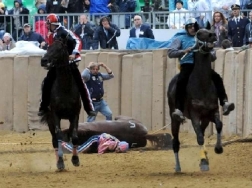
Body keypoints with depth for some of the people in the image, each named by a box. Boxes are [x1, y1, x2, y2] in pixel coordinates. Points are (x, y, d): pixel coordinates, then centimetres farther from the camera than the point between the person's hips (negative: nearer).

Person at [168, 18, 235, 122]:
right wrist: (184, 51, -12)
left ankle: (224, 103, -32)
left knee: (217, 77, -24)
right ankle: (179, 110, -40)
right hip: (187, 65, -2)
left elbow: (213, 57, 21)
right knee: (181, 81, -33)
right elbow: (170, 53, 6)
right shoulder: (181, 39, 19)